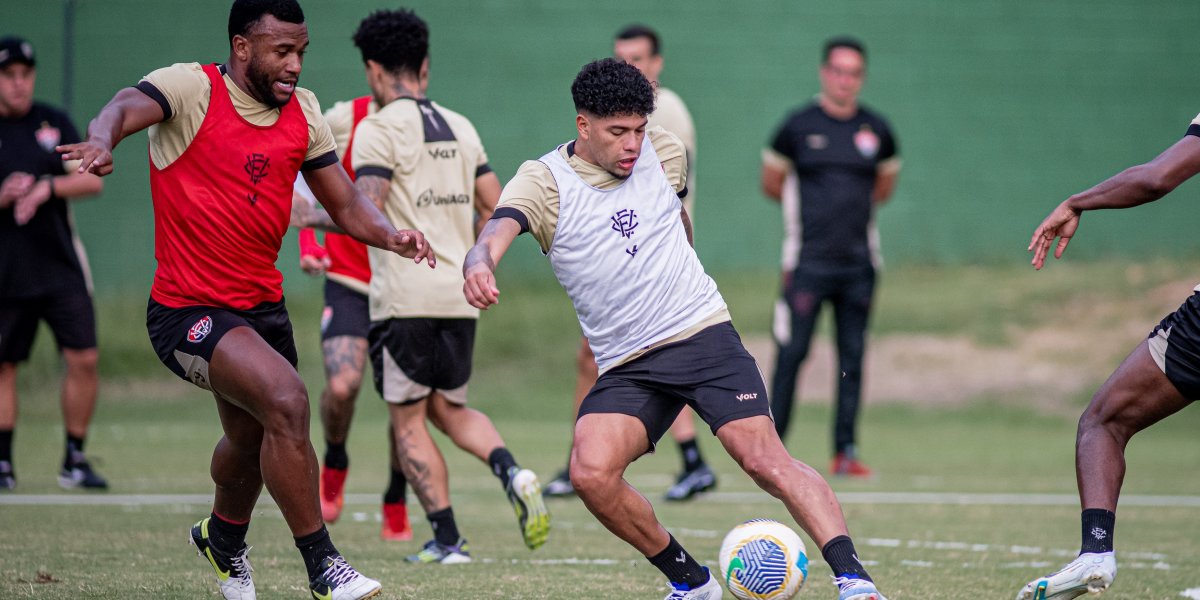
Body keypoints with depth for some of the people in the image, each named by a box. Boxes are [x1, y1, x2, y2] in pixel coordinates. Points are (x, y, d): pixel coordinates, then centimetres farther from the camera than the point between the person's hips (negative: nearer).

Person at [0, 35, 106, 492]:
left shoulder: (54, 123, 7)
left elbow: (92, 180, 0)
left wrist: (47, 188, -17)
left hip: (61, 268, 2)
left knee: (84, 359, -6)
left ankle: (74, 461, 5)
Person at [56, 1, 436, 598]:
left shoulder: (302, 111, 5)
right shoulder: (193, 88, -14)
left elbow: (345, 204, 9)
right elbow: (127, 107, -33)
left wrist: (391, 236, -12)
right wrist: (101, 140, -57)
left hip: (262, 304, 7)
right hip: (187, 310, -7)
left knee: (253, 441, 23)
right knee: (286, 399, -27)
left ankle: (223, 538, 56)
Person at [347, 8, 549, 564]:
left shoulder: (378, 130, -8)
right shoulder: (461, 128, 12)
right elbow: (495, 210, 15)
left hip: (404, 296, -6)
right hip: (460, 294, 6)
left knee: (407, 420, 4)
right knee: (450, 408, 19)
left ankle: (447, 539, -2)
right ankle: (512, 474, -8)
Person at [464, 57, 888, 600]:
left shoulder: (663, 153, 6)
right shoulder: (542, 181, -4)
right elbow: (500, 226, -25)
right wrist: (480, 264, -47)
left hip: (704, 336, 0)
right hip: (625, 367, 0)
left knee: (764, 458, -18)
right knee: (591, 473, -23)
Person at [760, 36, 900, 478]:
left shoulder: (876, 130, 7)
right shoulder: (798, 126, -1)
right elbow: (771, 184, 10)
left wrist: (853, 207, 12)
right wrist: (808, 207, 10)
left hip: (859, 263, 3)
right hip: (807, 261, -3)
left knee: (852, 357, 3)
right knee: (791, 353, -6)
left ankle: (846, 450, 8)